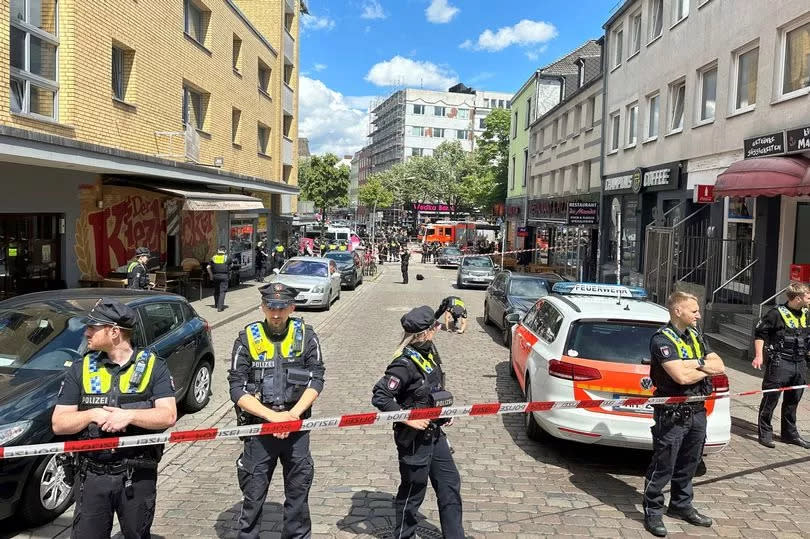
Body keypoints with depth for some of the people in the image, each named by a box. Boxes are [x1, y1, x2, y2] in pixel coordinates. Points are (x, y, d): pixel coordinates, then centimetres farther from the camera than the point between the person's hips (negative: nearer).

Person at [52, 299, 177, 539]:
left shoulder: (153, 366, -4)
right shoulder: (80, 370, 3)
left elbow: (168, 416, -12)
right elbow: (58, 424, 1)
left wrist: (129, 415, -24)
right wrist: (93, 414, -16)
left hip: (138, 477, -1)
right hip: (92, 476, 2)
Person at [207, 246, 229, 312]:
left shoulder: (213, 257, 5)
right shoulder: (226, 257, -1)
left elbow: (208, 267, 0)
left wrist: (211, 275, 9)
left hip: (215, 276, 3)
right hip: (224, 276, -3)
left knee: (216, 290, 20)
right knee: (222, 291, -3)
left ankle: (216, 304, 36)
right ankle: (220, 307, -11)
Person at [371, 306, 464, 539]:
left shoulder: (429, 351, 1)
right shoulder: (406, 364, -25)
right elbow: (379, 396, -27)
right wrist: (408, 419, -25)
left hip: (434, 433, 9)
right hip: (414, 438, -8)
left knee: (450, 484, 16)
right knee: (413, 491, 10)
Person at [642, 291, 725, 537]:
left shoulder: (695, 336, 11)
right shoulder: (662, 339, -15)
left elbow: (720, 367, 7)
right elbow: (682, 377, -25)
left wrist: (698, 363, -12)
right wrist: (707, 369, -7)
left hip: (697, 411, 8)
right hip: (672, 414, -8)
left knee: (689, 463, 19)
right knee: (663, 466, 0)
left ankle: (681, 505, 35)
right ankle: (653, 512, 13)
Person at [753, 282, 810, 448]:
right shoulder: (777, 313, -11)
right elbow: (759, 333, -9)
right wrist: (759, 355, -15)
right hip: (780, 364, -7)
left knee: (793, 400, 16)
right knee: (771, 398, -1)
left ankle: (790, 433, 29)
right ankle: (765, 433, 9)